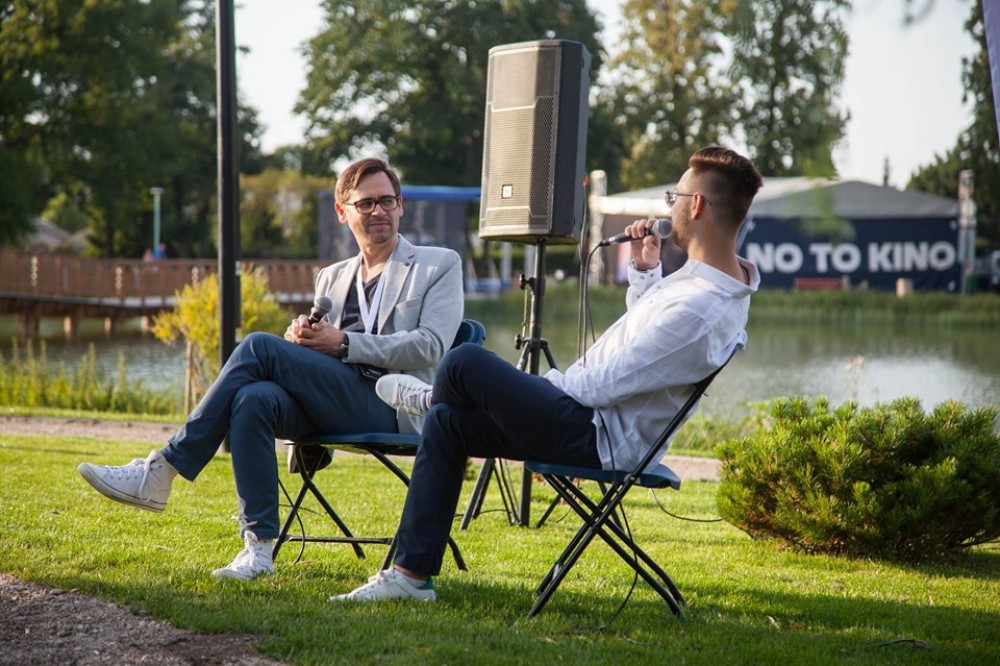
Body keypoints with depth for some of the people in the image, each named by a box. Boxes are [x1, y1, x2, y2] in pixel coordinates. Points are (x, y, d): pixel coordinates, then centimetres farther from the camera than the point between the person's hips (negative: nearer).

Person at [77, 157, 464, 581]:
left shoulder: (440, 265, 12)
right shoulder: (332, 278, 29)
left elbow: (430, 346, -3)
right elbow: (308, 358, 23)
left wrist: (344, 343, -9)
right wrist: (300, 337, -2)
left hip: (392, 406, -5)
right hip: (329, 410, 5)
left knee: (259, 347, -22)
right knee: (254, 398, -30)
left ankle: (162, 472, -21)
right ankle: (259, 547, -28)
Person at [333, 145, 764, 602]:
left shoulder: (697, 308, -29)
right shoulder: (722, 279, 4)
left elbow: (598, 386, -23)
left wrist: (544, 383, -3)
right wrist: (645, 272, 7)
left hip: (598, 439, -11)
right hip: (599, 421, 11)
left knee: (464, 362, -14)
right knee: (446, 423, 10)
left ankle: (429, 400, 26)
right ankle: (411, 573, 12)